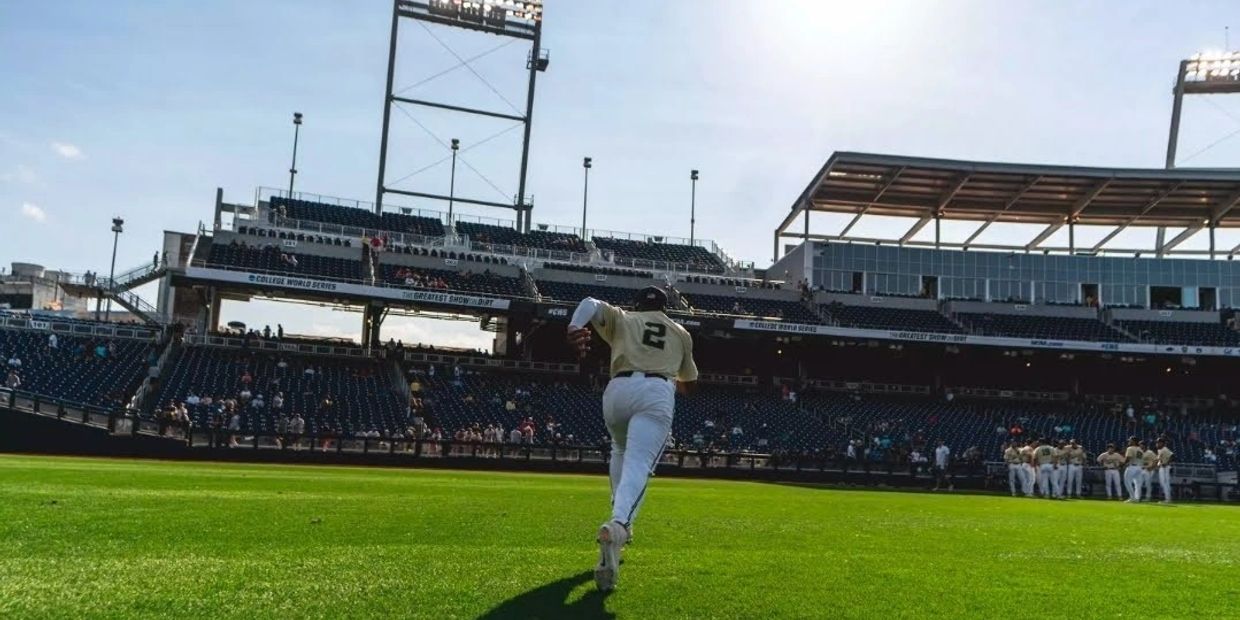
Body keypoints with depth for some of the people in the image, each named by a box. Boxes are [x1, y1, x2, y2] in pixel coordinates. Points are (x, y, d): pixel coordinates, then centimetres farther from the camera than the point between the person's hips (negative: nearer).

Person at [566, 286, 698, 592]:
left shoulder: (621, 319, 27)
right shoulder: (680, 332, 31)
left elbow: (591, 303, 5)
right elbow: (690, 384, 38)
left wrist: (575, 326, -16)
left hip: (618, 390, 2)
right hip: (657, 393, -1)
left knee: (621, 451, 30)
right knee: (637, 465, -18)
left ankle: (620, 521, 28)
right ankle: (618, 524, -46)